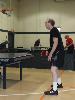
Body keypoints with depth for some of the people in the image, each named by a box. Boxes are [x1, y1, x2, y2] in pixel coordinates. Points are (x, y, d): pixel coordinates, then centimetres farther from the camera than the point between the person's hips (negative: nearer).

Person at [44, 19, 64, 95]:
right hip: (57, 52, 11)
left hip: (58, 52, -11)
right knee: (55, 69, 23)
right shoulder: (53, 30, 16)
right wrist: (50, 53, 23)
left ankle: (54, 90, -14)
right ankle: (59, 84, 39)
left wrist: (50, 54, -21)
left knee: (53, 69, -15)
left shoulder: (53, 30, -14)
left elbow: (56, 43, -22)